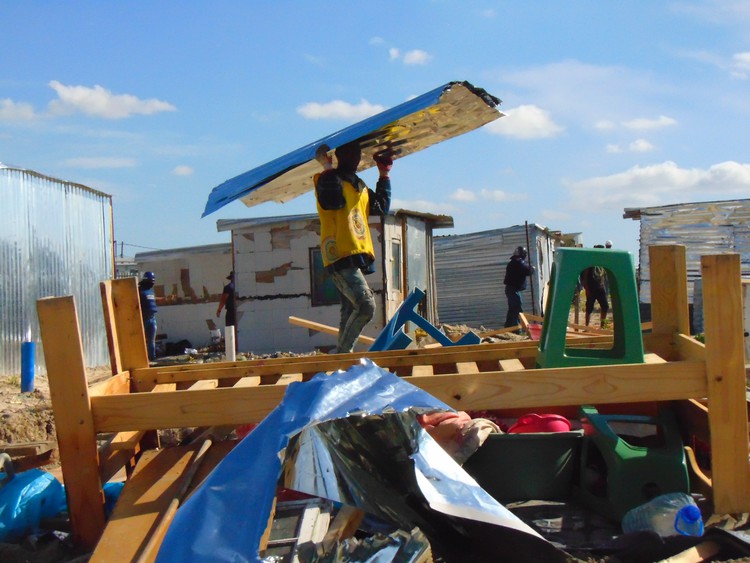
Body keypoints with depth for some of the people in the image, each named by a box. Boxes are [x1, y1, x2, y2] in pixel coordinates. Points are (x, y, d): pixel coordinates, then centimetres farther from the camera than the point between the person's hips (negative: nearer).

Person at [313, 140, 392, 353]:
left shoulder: (360, 185, 22)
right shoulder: (327, 180, -4)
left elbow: (381, 208, 30)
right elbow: (333, 201, -24)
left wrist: (384, 176, 27)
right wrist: (327, 167, -16)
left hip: (358, 258, 9)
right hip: (340, 256, -9)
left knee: (350, 311, 9)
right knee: (366, 305, -21)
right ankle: (342, 353, -13)